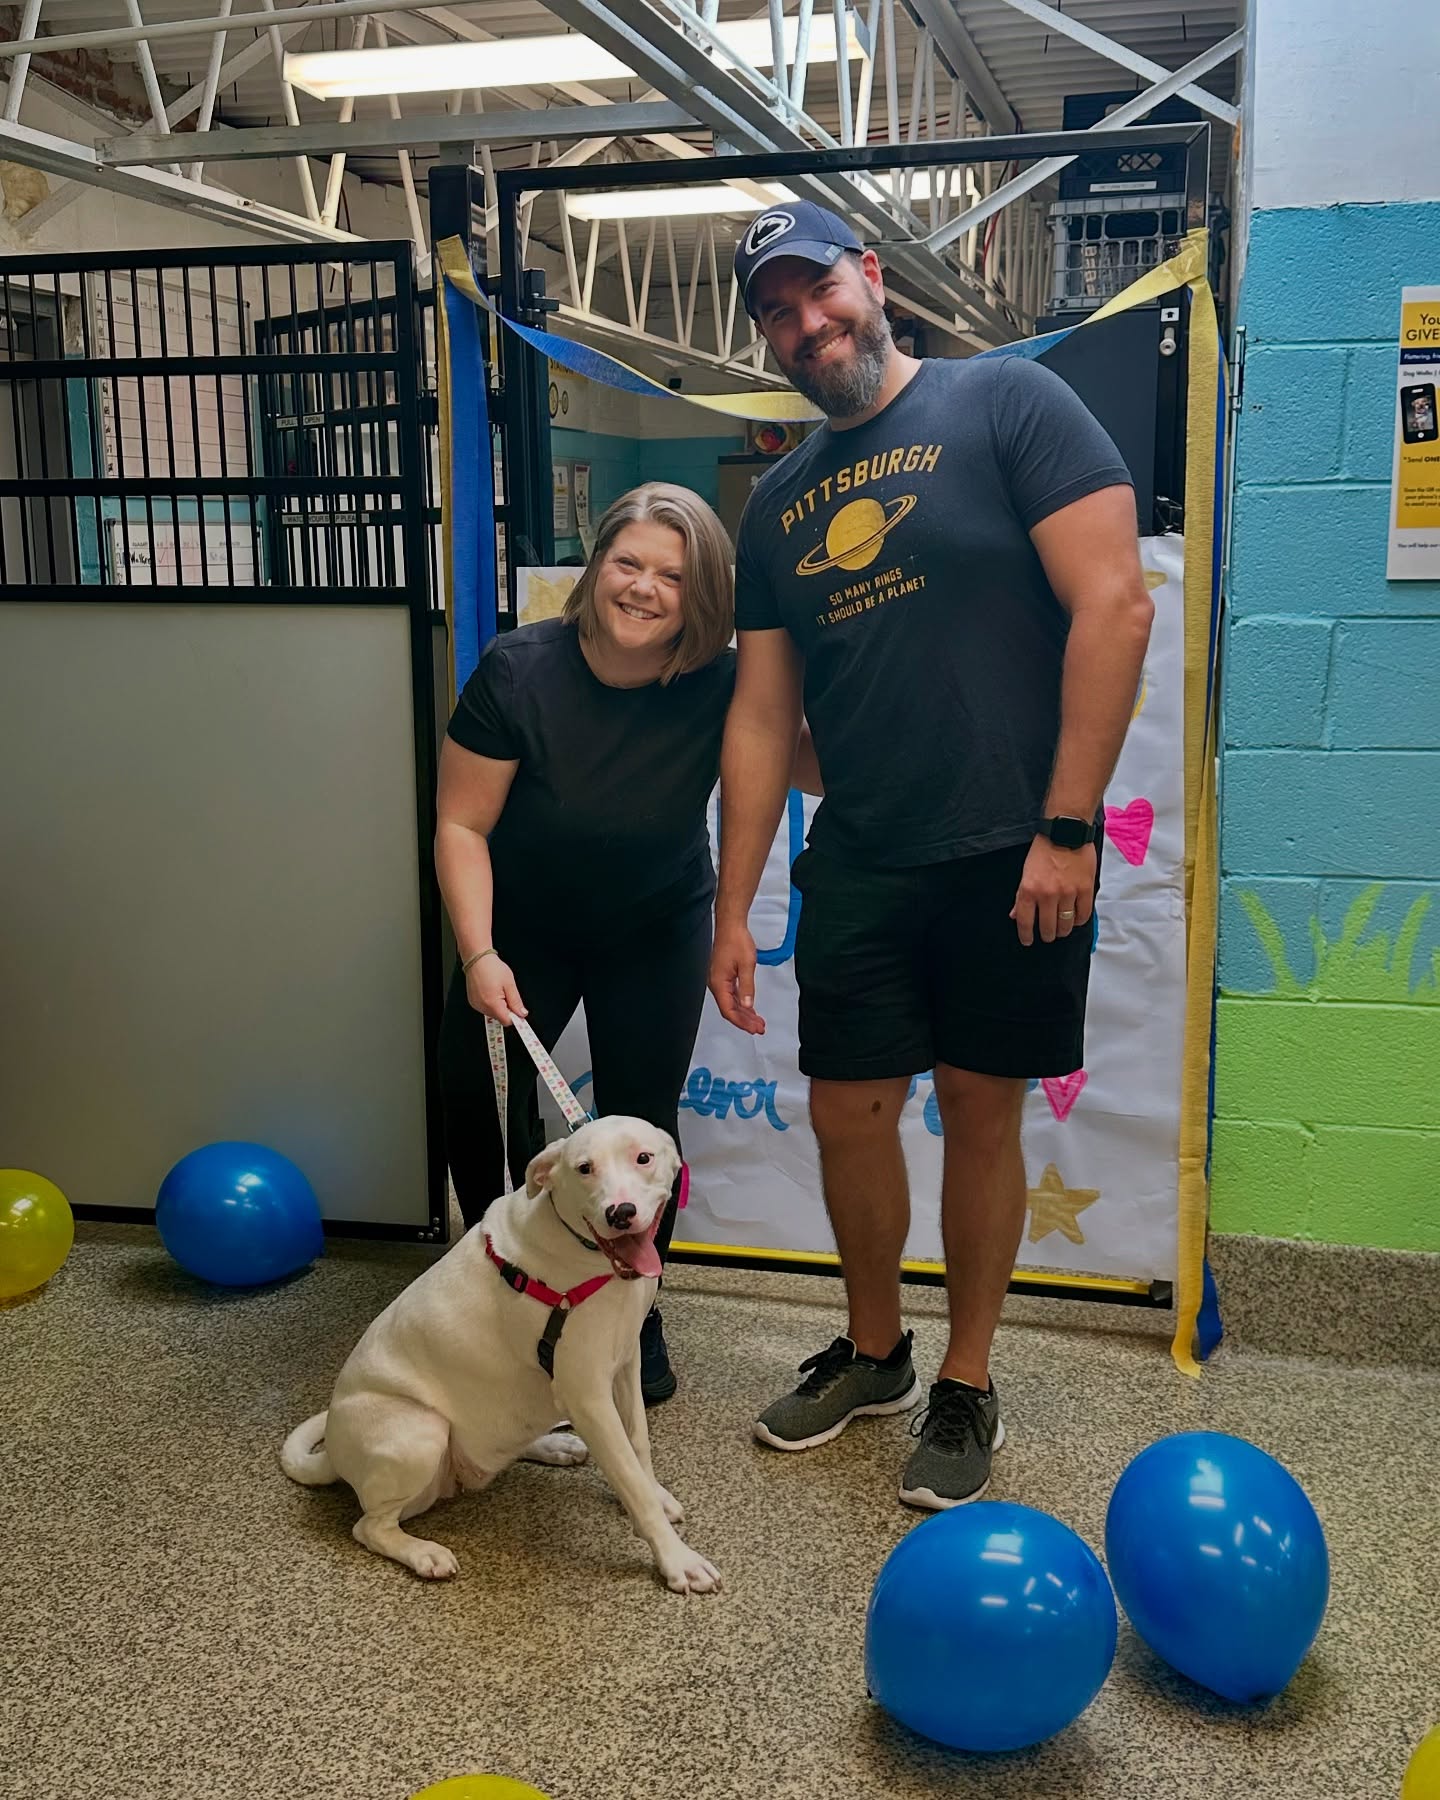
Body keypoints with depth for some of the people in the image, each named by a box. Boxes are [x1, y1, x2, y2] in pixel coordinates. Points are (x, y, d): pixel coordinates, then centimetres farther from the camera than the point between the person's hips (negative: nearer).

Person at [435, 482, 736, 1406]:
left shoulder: (718, 689, -22)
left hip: (654, 933, 0)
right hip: (522, 926, 0)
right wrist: (478, 955, -27)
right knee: (476, 1091, -11)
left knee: (638, 1122, -1)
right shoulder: (519, 672, -23)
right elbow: (463, 823, -18)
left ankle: (633, 1318, 22)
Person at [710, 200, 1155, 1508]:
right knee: (848, 1111, 9)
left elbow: (1115, 604, -13)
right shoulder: (780, 502, 11)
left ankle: (968, 1386, 25)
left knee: (981, 1109, 6)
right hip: (858, 862, 5)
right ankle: (874, 1352, 33)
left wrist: (1066, 827, -17)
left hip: (1011, 854, -4)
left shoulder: (1006, 404, -5)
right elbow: (763, 715, 11)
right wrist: (734, 909, 7)